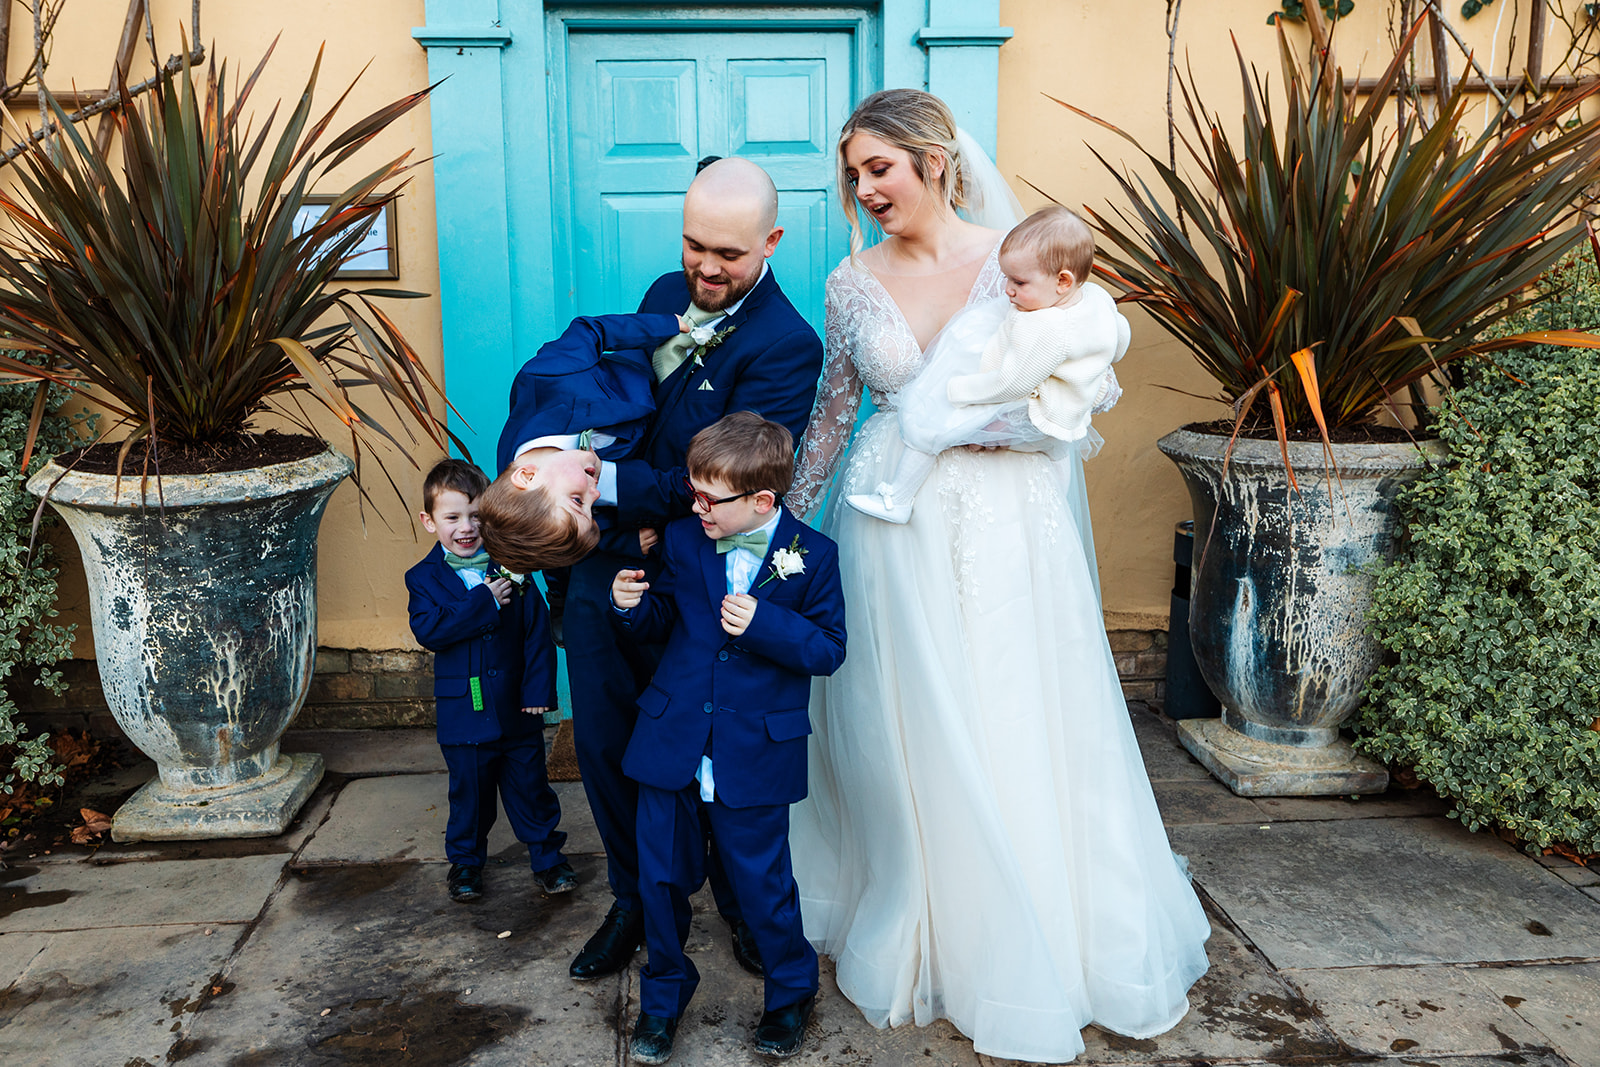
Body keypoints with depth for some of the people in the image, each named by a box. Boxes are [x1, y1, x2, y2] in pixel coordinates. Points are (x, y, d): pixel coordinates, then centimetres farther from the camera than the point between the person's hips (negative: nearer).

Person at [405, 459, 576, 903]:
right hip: (463, 712, -1)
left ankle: (547, 857, 27)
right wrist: (484, 601, -23)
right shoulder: (425, 578, -3)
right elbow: (428, 630, -20)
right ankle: (465, 861, 33)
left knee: (530, 786, 11)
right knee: (469, 792, 13)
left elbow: (537, 630, -1)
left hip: (516, 707, 1)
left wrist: (538, 688, -8)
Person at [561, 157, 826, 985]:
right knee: (603, 743, 15)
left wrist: (607, 483, -21)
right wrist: (642, 508, -11)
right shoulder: (666, 295, 6)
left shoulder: (787, 347, -18)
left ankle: (744, 907, 37)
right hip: (603, 562, 6)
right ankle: (635, 902, 37)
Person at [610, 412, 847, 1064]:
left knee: (762, 881, 9)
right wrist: (634, 605, -10)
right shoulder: (683, 540, 1)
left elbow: (829, 649, -9)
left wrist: (763, 623, -24)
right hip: (672, 744, 3)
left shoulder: (812, 555, -8)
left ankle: (791, 992, 36)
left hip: (755, 757, -3)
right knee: (661, 875, 13)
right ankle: (664, 994, 37)